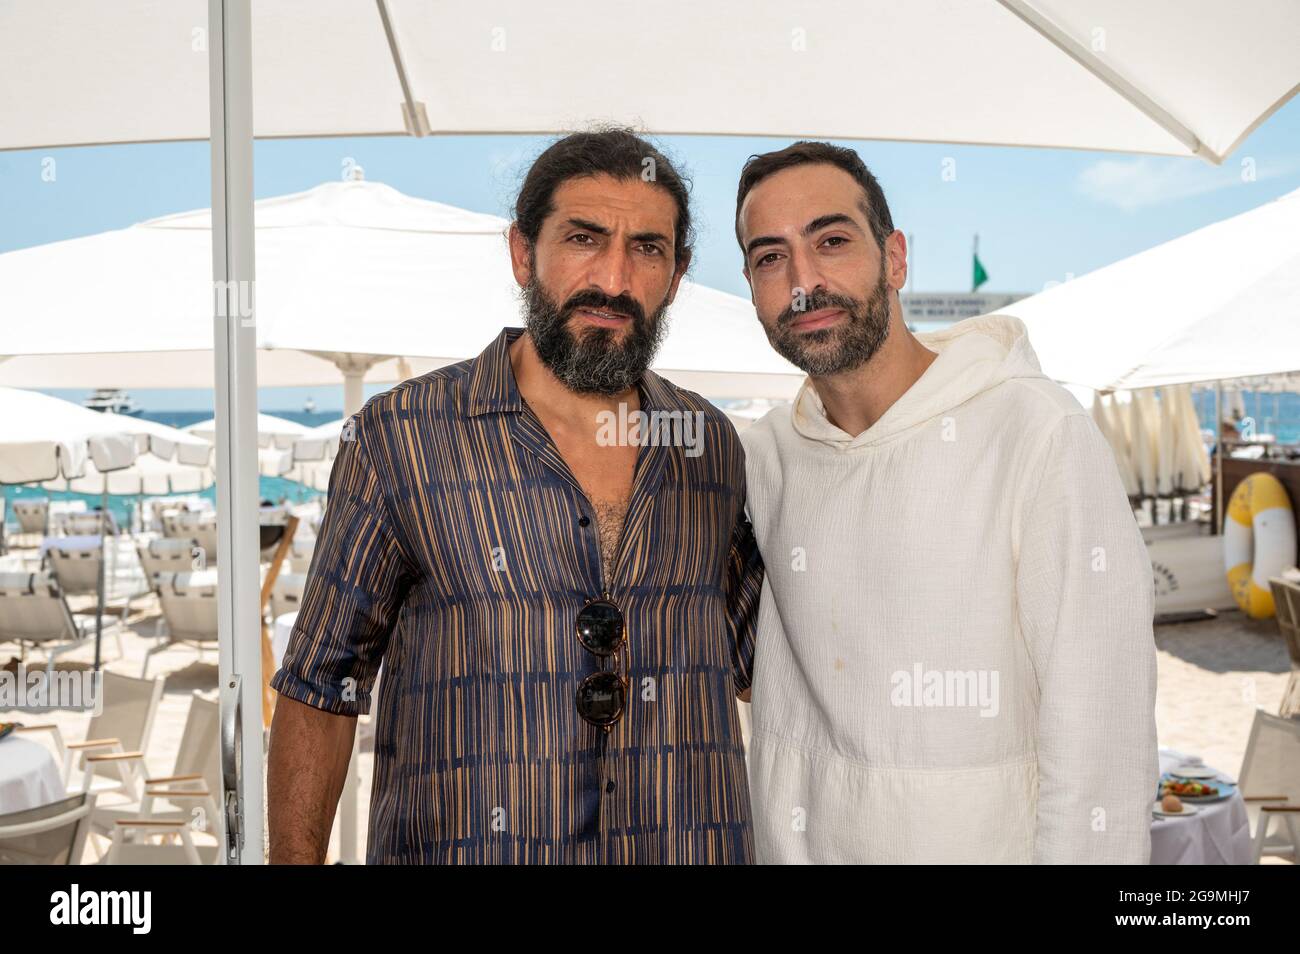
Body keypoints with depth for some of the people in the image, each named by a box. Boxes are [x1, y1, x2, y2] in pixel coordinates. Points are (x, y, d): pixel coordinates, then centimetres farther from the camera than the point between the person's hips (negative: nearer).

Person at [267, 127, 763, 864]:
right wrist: (297, 857, -8)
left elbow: (761, 664, 13)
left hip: (695, 847, 4)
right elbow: (321, 691, -5)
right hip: (461, 845, -3)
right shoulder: (401, 438, -9)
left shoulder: (715, 446, 2)